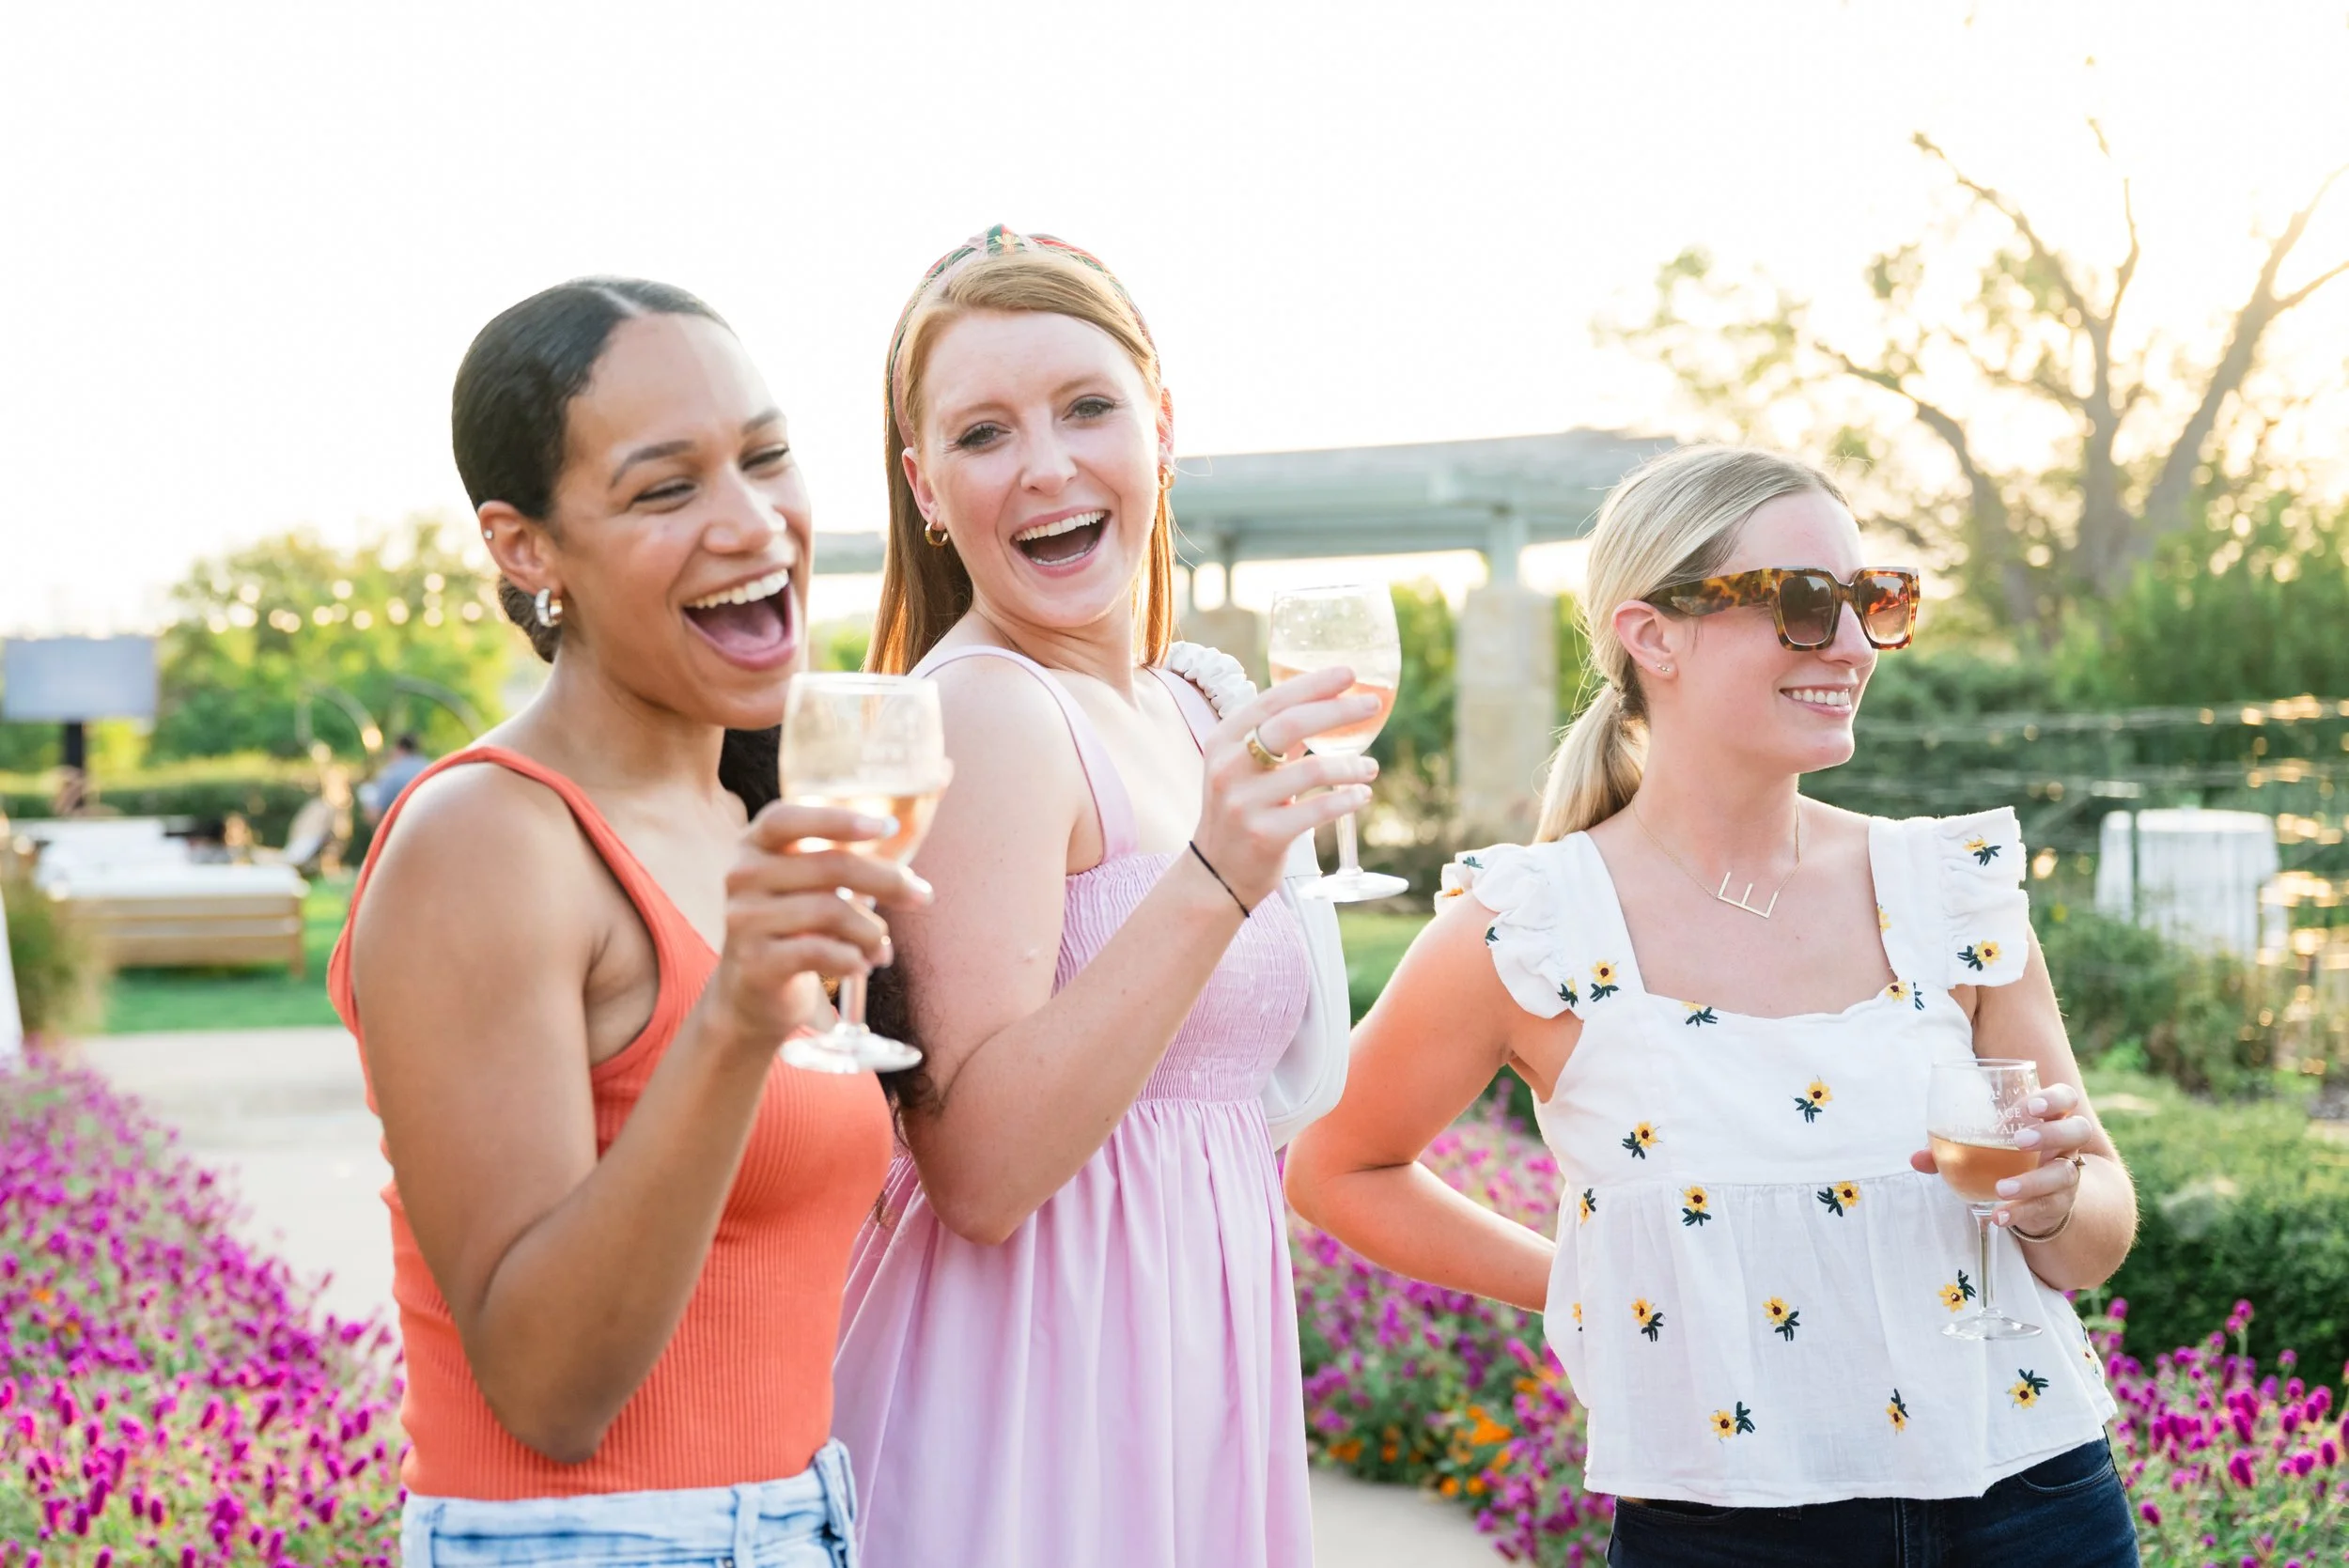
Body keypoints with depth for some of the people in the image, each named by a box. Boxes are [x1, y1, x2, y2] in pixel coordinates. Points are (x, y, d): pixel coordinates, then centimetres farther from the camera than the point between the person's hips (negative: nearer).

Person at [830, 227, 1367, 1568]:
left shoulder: (1184, 709, 10)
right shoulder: (981, 712, -17)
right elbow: (978, 1168, -24)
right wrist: (1211, 882, -29)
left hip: (1196, 1347, 9)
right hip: (1041, 1381, -8)